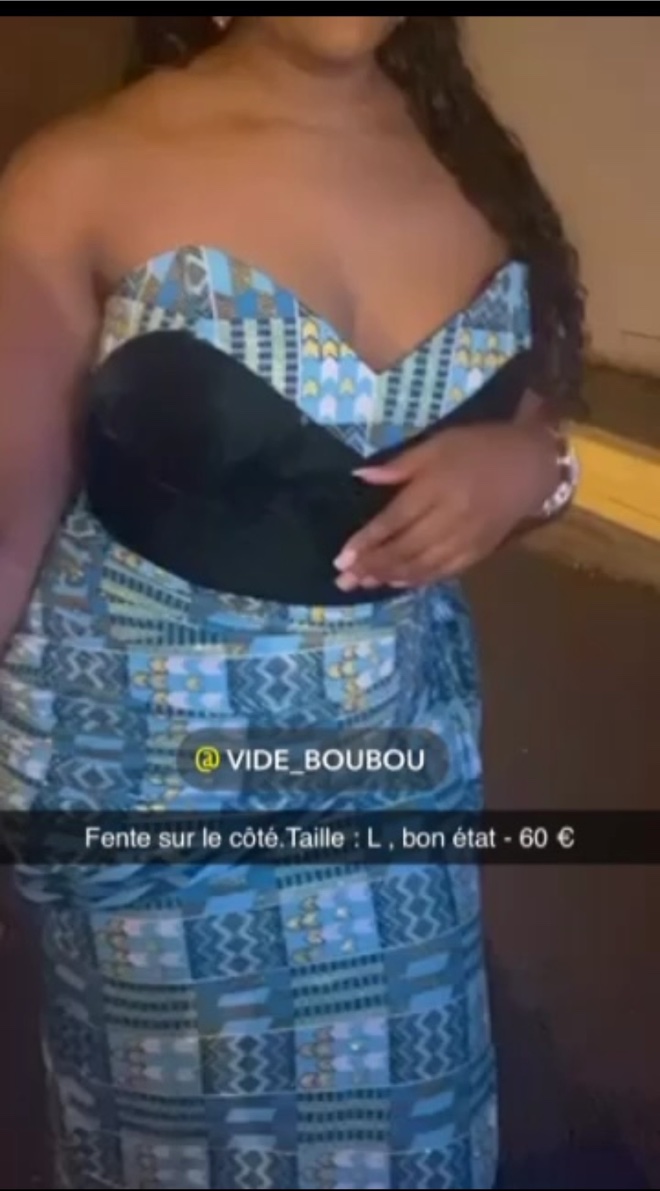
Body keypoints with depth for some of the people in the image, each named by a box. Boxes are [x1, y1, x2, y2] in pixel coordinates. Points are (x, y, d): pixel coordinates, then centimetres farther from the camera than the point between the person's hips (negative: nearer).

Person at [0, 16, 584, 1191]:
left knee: (396, 1094, 22)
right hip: (148, 740, -3)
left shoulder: (472, 158, -2)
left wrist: (531, 467, -14)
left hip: (403, 724, 4)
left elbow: (526, 419, 10)